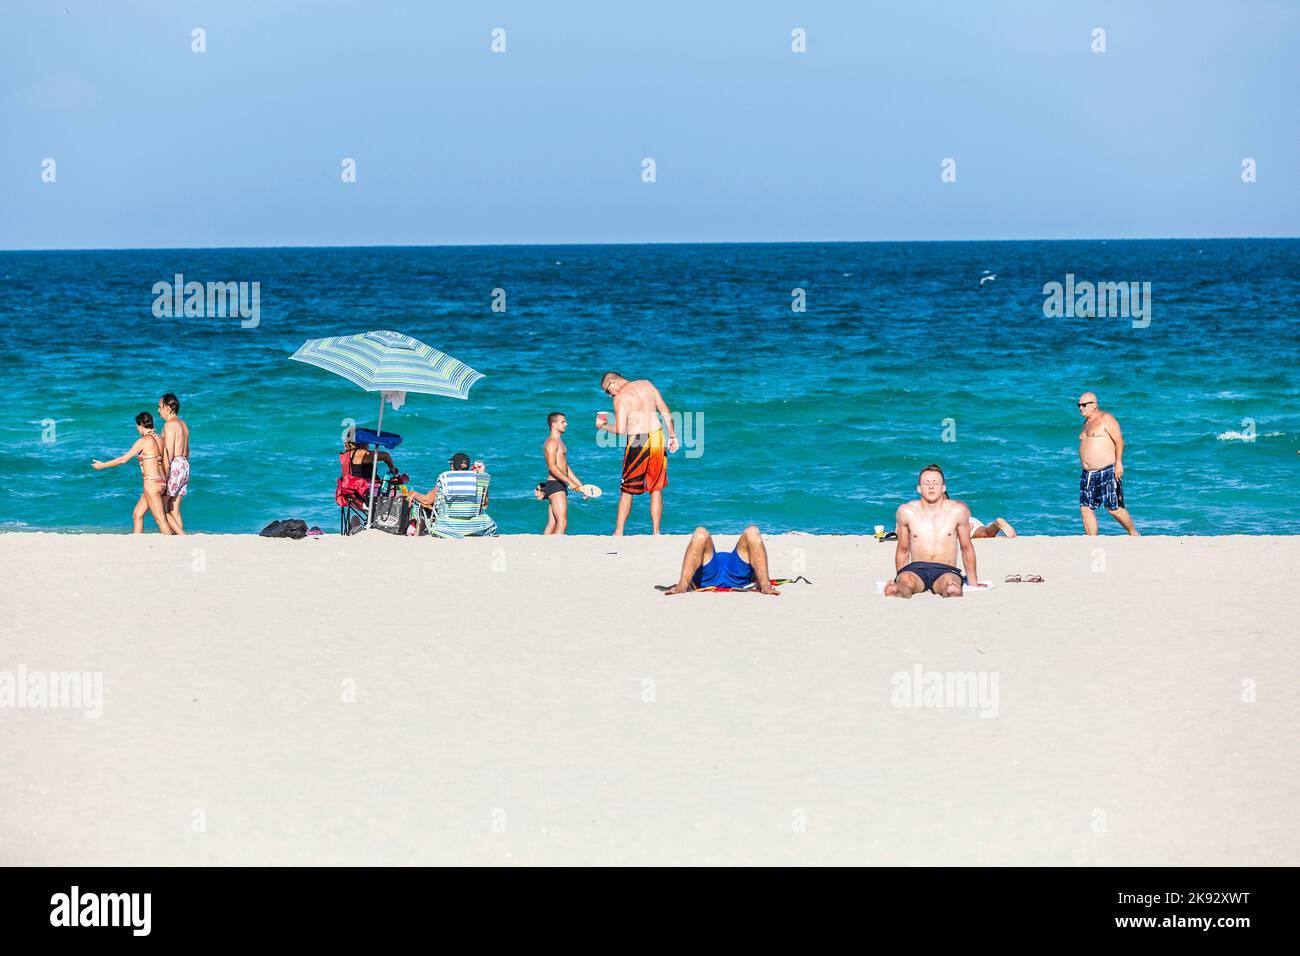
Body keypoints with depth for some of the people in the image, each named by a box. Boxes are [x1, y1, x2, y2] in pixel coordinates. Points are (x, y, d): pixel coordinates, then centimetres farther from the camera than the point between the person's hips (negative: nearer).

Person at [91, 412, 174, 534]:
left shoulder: (143, 441, -12)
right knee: (137, 515, 16)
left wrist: (103, 465, 4)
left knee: (160, 519, -7)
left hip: (152, 483, -8)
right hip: (161, 482, 8)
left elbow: (123, 459, -7)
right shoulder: (159, 440, 9)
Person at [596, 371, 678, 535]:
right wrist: (672, 436, 14)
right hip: (657, 437, 5)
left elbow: (620, 430, -16)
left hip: (637, 442, -5)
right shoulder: (647, 385, 9)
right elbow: (666, 413, 9)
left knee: (626, 490, 5)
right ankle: (656, 532, 11)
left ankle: (618, 532, 5)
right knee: (656, 489, 11)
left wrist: (603, 426, 2)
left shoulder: (620, 398, -9)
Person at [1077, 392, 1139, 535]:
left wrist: (1118, 463, -18)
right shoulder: (1087, 423, 19)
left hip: (1107, 473, -8)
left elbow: (1119, 440, -11)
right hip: (1088, 475, 8)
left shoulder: (1106, 418, -5)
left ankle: (1134, 534, 13)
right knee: (1086, 509, -1)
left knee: (1114, 509, -7)